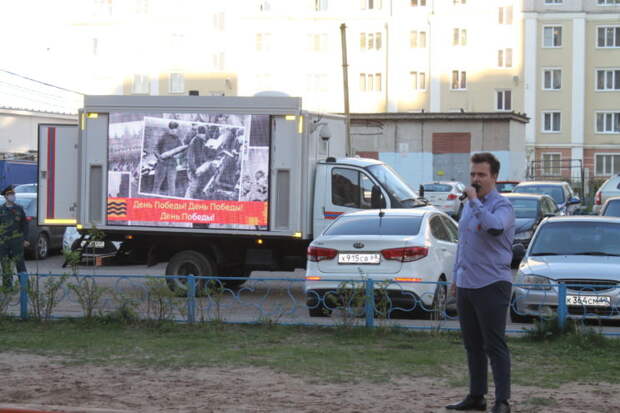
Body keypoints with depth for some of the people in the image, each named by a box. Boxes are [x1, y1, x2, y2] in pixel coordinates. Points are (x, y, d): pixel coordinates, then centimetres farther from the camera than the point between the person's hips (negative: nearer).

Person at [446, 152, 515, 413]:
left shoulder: (501, 206, -10)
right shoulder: (469, 205, 16)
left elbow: (496, 227, -33)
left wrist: (475, 201, -23)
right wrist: (456, 277, 22)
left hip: (491, 285, -8)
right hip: (466, 285, 8)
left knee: (494, 345, -7)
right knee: (472, 345, 13)